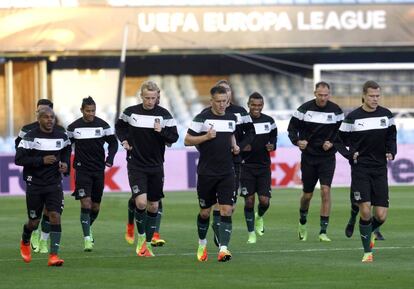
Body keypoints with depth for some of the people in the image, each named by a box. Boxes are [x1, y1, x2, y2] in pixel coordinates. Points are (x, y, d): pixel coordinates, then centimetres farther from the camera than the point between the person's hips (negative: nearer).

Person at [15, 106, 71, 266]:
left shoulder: (61, 137, 2)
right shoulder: (30, 137, -10)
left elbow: (66, 150, 23)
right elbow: (18, 159, -16)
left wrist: (65, 163, 2)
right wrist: (42, 160, -22)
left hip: (54, 184, 2)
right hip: (34, 185, -2)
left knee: (55, 216, -15)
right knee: (34, 222, 9)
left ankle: (53, 255, -15)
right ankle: (25, 242, 43)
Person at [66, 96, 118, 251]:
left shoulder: (103, 125, -1)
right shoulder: (73, 127, -1)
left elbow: (113, 142, 6)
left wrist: (110, 158, -10)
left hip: (99, 170, 2)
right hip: (82, 170, -2)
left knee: (96, 206, 9)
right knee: (86, 204, -15)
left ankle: (88, 227, 39)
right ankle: (87, 238, -14)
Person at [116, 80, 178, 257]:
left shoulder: (164, 115, -3)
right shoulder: (131, 112, -3)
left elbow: (174, 137, -2)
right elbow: (119, 126, 16)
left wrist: (161, 132, -21)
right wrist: (124, 140, 0)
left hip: (156, 166, 2)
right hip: (136, 165, -2)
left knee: (153, 206, 7)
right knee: (141, 202, -18)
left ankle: (147, 243, 21)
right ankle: (141, 236, 6)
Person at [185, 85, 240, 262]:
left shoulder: (232, 118, 8)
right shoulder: (202, 118, -6)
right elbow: (187, 140, -5)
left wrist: (234, 146, 8)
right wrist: (206, 137, -17)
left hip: (227, 173, 3)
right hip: (206, 173, -3)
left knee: (226, 210, -12)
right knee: (205, 212, 8)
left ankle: (223, 248, -17)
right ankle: (202, 244, 33)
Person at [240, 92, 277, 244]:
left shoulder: (269, 121, 5)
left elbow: (274, 137, 16)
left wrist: (272, 146, -6)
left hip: (264, 166, 2)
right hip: (247, 167, -2)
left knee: (264, 200, -7)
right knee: (249, 201, -3)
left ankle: (259, 217, 28)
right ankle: (251, 233, 10)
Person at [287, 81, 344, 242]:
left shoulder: (336, 111, -2)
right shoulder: (305, 109, -4)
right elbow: (292, 127, 3)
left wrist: (332, 143, -11)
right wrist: (297, 141, -14)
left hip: (327, 157, 0)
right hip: (308, 156, 0)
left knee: (325, 191, -14)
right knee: (307, 195, 7)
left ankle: (323, 231, -11)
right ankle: (302, 223, 37)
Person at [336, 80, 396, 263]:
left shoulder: (386, 115, 3)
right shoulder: (353, 117, -4)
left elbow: (391, 136, 17)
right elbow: (339, 140, 5)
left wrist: (391, 152, -2)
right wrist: (350, 155, -11)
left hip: (380, 169, 3)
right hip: (360, 169, -3)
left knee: (381, 215, -3)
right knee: (365, 210, -13)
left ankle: (371, 231, 32)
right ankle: (367, 252, 0)